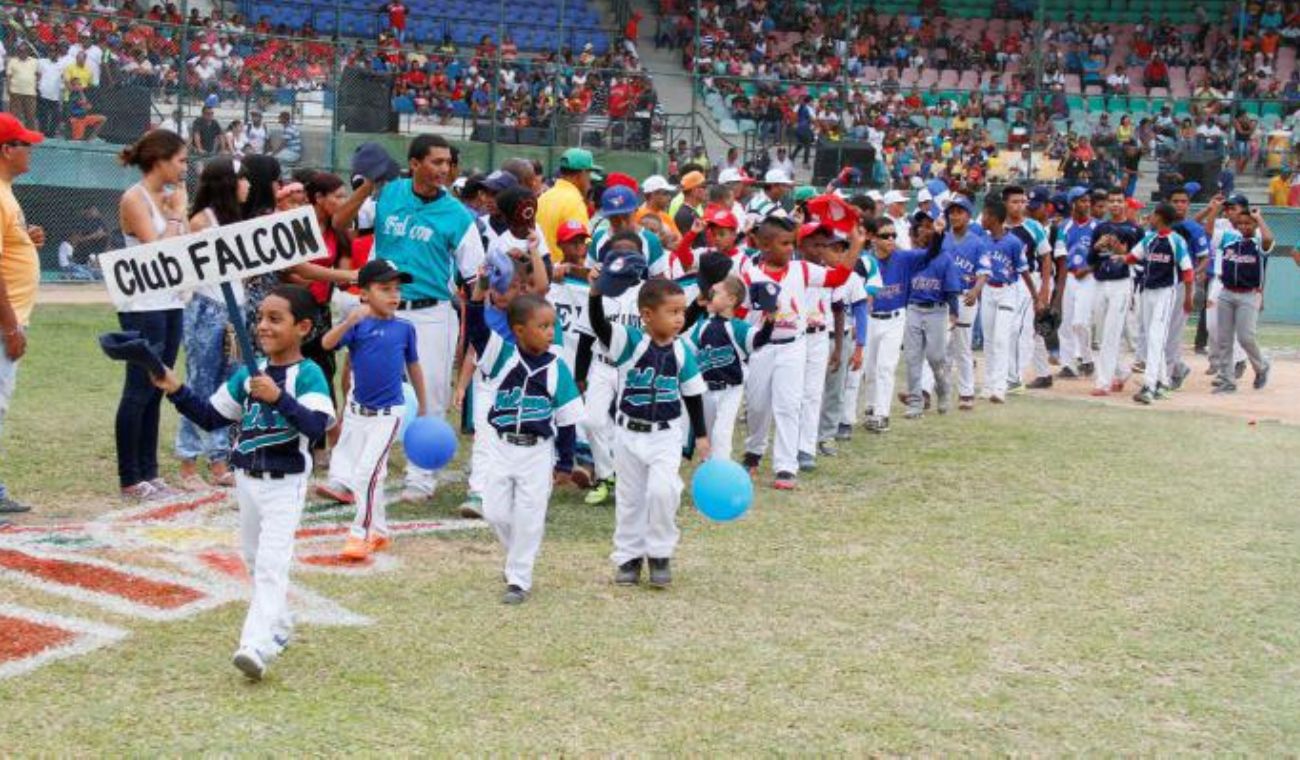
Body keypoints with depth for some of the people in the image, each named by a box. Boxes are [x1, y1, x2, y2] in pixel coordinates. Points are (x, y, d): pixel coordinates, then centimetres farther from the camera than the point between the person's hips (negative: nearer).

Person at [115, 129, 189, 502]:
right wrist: (176, 214, -9)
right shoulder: (135, 198, -9)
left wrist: (179, 210, 5)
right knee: (139, 391, -4)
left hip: (171, 303, 8)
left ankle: (148, 472, 15)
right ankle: (130, 480, 2)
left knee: (155, 392, 10)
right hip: (144, 307, -8)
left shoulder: (169, 196, 13)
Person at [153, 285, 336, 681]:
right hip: (247, 480, 7)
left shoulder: (308, 375, -13)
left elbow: (317, 426, -28)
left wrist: (278, 398, -39)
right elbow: (211, 417, 13)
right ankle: (278, 626, 39)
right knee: (255, 560, 20)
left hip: (285, 484, -7)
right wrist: (177, 391, 0)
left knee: (272, 564, -15)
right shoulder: (248, 373, 6)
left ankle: (257, 645, -22)